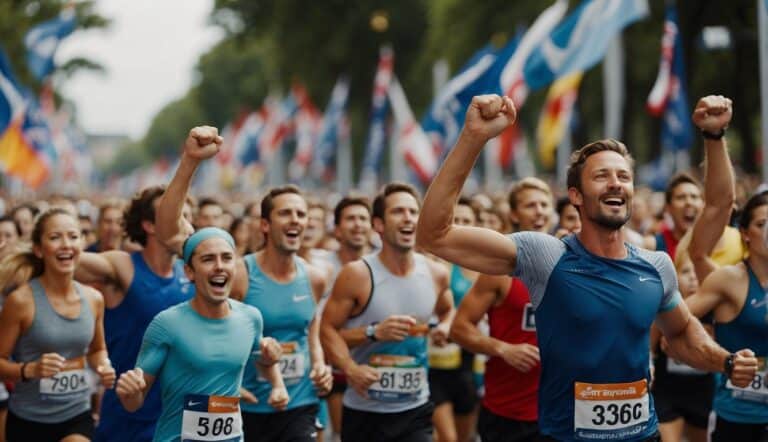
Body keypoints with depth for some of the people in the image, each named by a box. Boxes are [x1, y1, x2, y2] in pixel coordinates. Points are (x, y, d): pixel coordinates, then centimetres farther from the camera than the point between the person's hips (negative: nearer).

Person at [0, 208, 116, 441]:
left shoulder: (93, 299, 2)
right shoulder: (21, 300, -13)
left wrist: (104, 367, -2)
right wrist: (30, 369, -27)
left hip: (77, 416, 3)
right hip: (28, 420, -3)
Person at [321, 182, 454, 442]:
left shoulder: (436, 274, 2)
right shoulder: (357, 275, -10)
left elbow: (447, 310, 24)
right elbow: (328, 328, -11)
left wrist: (445, 327, 0)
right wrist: (350, 368, -27)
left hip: (415, 410, 2)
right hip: (364, 411, -2)